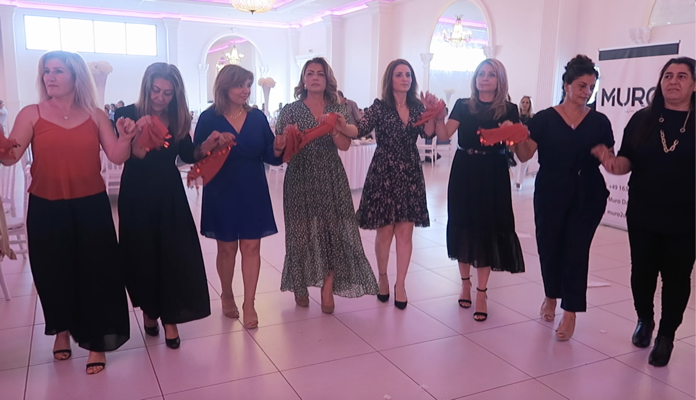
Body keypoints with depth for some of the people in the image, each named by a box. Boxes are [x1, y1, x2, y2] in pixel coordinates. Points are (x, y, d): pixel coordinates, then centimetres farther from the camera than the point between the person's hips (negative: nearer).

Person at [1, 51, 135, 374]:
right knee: (54, 272, 13)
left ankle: (95, 342, 18)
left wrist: (126, 138, -22)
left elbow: (117, 157, -4)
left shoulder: (95, 115, 1)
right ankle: (62, 330, 38)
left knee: (95, 271, 3)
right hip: (47, 209, 0)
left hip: (91, 206, 0)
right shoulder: (31, 114, -2)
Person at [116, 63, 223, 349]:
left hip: (169, 194, 2)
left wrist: (205, 147, -12)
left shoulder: (179, 119, 0)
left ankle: (170, 318, 12)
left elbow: (187, 155, 6)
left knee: (175, 254, 0)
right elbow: (134, 156, -19)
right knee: (143, 254, 8)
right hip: (137, 195, -2)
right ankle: (149, 310, 30)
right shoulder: (128, 114, -9)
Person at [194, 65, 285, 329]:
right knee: (227, 247, 10)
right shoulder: (209, 118, -4)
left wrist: (277, 149, -19)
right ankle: (227, 296, 31)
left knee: (251, 246, 2)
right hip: (222, 193, -2)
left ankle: (249, 304, 11)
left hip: (253, 192, 2)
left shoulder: (258, 117, 3)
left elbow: (269, 157, 2)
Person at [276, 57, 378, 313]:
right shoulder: (290, 110, 4)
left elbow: (345, 145, -3)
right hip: (300, 179, -1)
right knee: (302, 230, 2)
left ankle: (328, 288, 6)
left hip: (331, 179, 1)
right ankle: (300, 286, 18)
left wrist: (333, 129, -20)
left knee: (333, 229, -4)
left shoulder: (337, 109, 8)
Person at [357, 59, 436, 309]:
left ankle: (400, 284, 12)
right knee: (385, 230, 2)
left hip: (410, 173, 3)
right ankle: (382, 277, 24)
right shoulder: (380, 106, -2)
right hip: (384, 172, -3)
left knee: (406, 230, 2)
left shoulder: (417, 106, 7)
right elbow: (361, 129, -16)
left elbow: (428, 133, -8)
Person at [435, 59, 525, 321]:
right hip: (464, 172, 2)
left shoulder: (509, 110, 1)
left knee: (488, 228, 0)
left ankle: (481, 293, 9)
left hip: (492, 176, -2)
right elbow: (444, 135, -7)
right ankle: (465, 284, 25)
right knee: (463, 226, 8)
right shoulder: (463, 106, 5)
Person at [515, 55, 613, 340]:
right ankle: (551, 296, 35)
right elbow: (525, 155, -8)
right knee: (549, 246, 9)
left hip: (587, 196, 0)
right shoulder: (544, 118, -2)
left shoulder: (599, 122, 3)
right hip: (549, 194, 0)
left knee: (576, 251, 0)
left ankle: (570, 312, 12)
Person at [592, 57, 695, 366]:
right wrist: (613, 162, -21)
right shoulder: (642, 120, 3)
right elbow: (627, 161, 1)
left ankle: (666, 335, 25)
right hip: (642, 215, 2)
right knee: (642, 271, 14)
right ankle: (644, 320, 38)